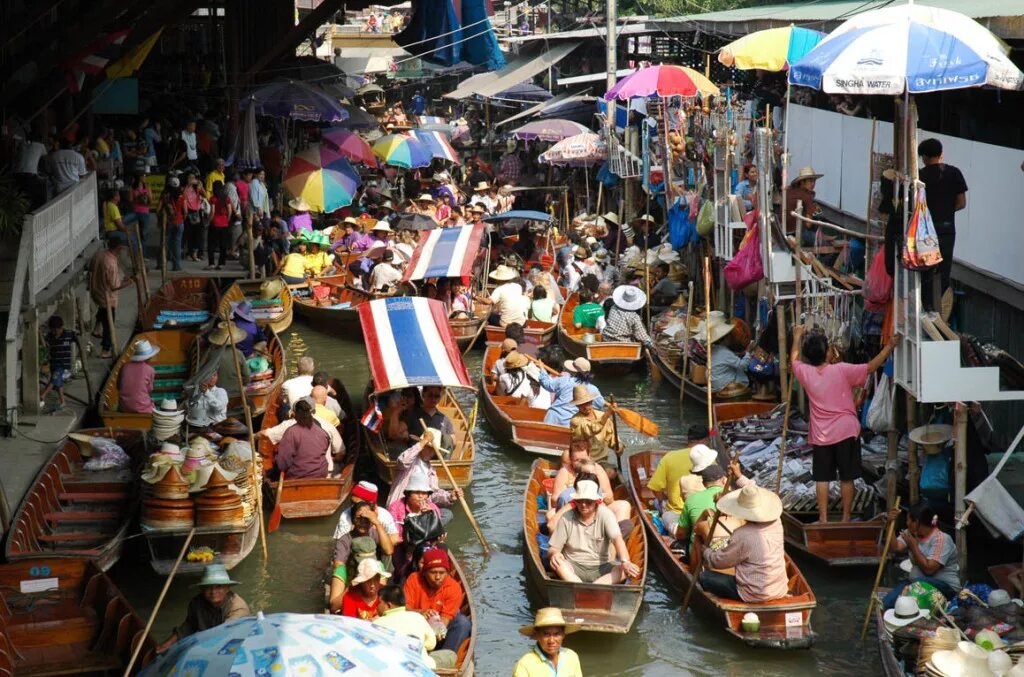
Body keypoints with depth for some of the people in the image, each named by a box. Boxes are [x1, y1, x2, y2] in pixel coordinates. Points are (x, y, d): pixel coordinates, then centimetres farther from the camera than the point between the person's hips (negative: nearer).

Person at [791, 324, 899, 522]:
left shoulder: (805, 373, -5)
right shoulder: (842, 370, -13)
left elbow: (794, 359, 17)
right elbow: (871, 367, -11)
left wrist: (797, 337, 31)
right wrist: (889, 346, -2)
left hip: (821, 436, 2)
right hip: (846, 432, -2)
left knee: (822, 478, 9)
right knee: (846, 477, 7)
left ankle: (823, 518, 9)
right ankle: (846, 518, 11)